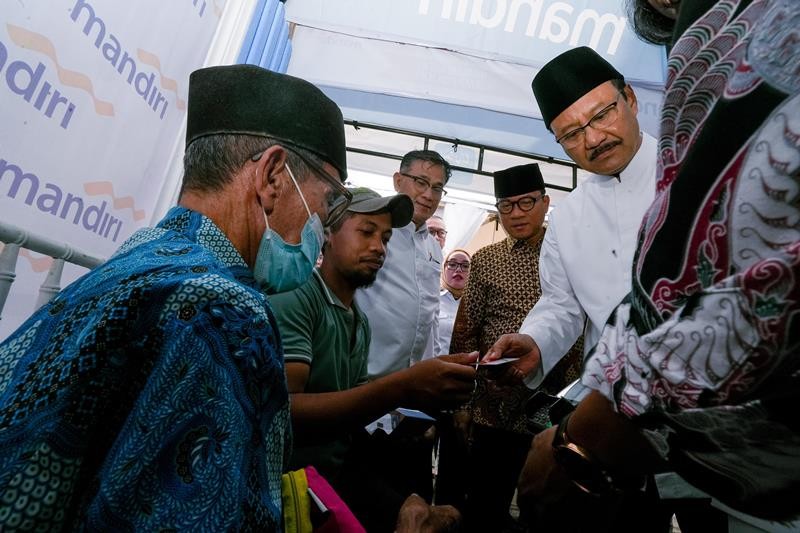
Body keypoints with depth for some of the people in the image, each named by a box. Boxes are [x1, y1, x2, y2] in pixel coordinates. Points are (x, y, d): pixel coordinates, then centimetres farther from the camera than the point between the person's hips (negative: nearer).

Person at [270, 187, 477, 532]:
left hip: (343, 467, 7)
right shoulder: (293, 297, -15)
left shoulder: (361, 322, 10)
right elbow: (280, 414, -27)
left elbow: (353, 401, 11)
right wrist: (399, 389, -35)